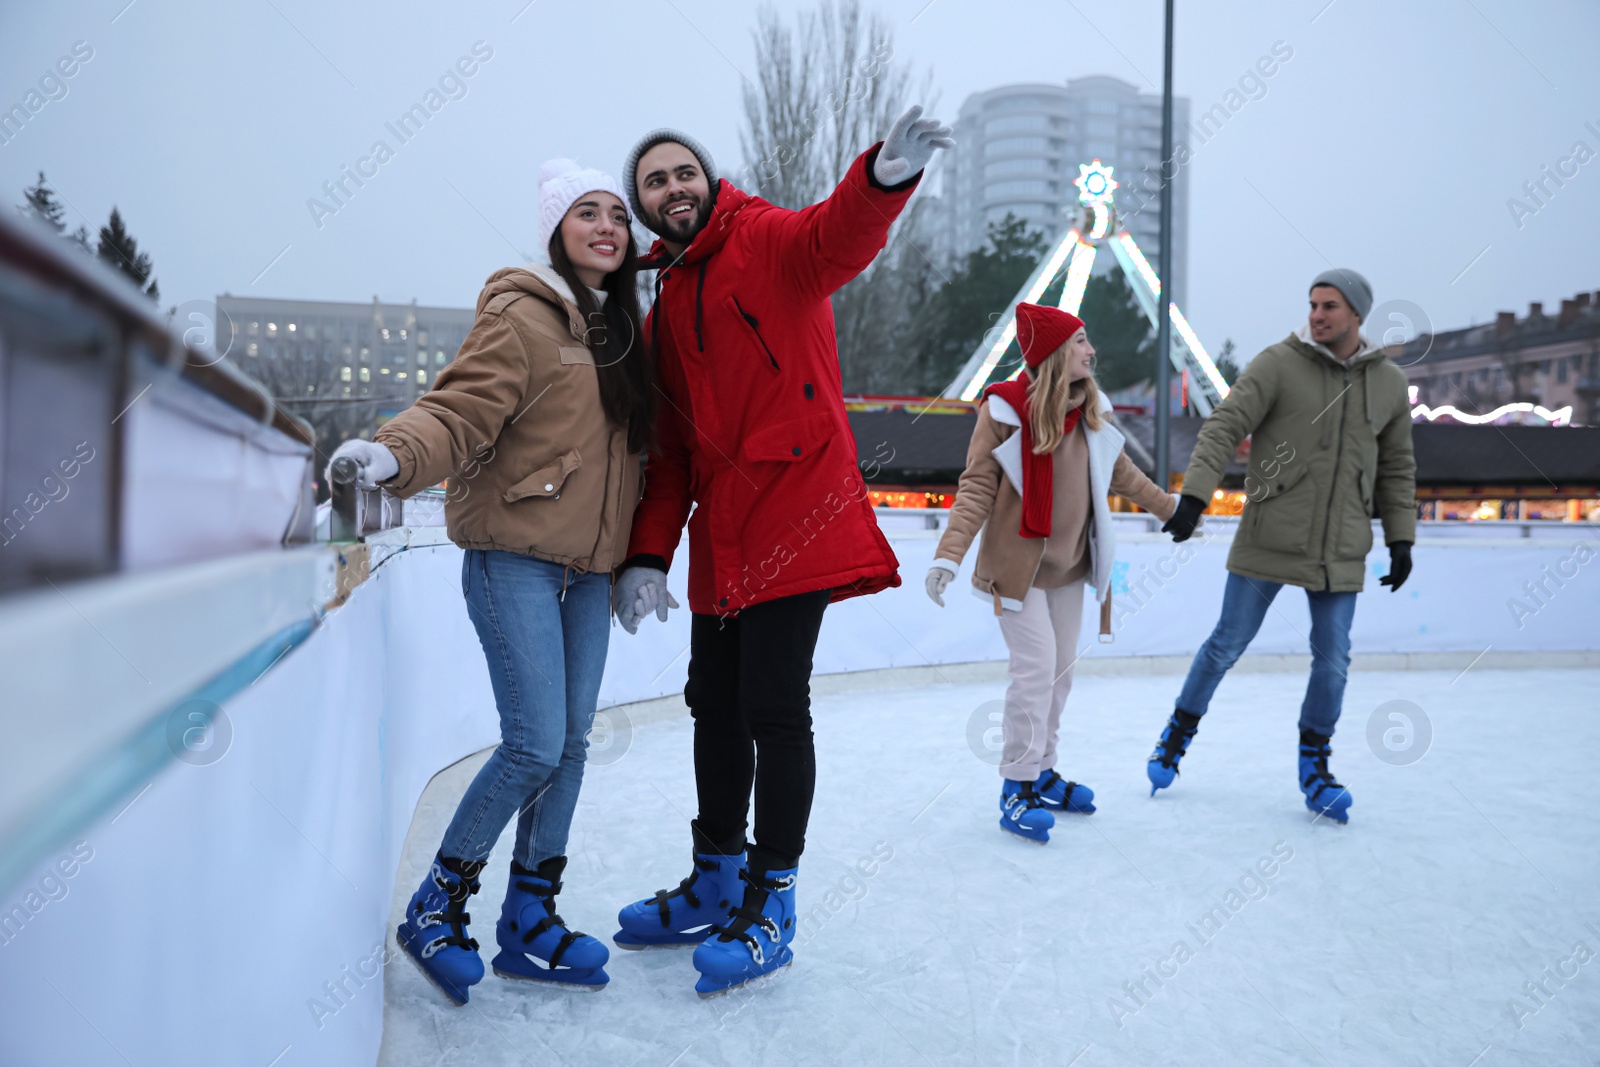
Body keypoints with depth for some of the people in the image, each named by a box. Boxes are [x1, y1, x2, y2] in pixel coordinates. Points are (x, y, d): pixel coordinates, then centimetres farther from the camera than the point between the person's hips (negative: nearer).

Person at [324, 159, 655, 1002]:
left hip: (586, 569, 7)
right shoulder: (524, 317, -7)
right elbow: (459, 410, -17)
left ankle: (528, 919, 21)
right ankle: (435, 907, 11)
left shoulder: (622, 331, 14)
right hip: (514, 556, -7)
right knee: (535, 744, -11)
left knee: (570, 745, 7)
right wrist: (395, 455, -37)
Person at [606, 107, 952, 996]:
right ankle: (717, 880, 31)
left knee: (773, 708, -5)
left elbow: (841, 238, -25)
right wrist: (648, 554, 6)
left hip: (797, 518, -7)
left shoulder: (769, 241, -1)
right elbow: (670, 447, 15)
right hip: (719, 540, 7)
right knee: (715, 706, 14)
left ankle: (773, 905, 9)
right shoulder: (666, 309, 18)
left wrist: (888, 176, -47)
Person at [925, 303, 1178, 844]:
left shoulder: (1090, 410, 3)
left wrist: (1171, 508, 26)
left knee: (1061, 668, 11)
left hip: (1069, 561, 6)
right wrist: (949, 554, -25)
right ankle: (1016, 789, 2)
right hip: (1018, 560, -6)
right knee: (1036, 667, -10)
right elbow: (977, 487, -16)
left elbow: (1119, 472, 18)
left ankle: (1041, 773, 26)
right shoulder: (1005, 409, -14)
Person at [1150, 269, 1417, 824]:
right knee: (1227, 644, 5)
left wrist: (1401, 538, 11)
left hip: (1341, 550, 3)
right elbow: (1223, 428, -13)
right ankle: (1179, 733, 25)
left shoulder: (1390, 384, 7)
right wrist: (1194, 495, -24)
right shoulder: (1278, 364, -6)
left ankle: (1314, 764, 23)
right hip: (1269, 542, -3)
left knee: (1333, 660, 4)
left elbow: (1396, 469, 15)